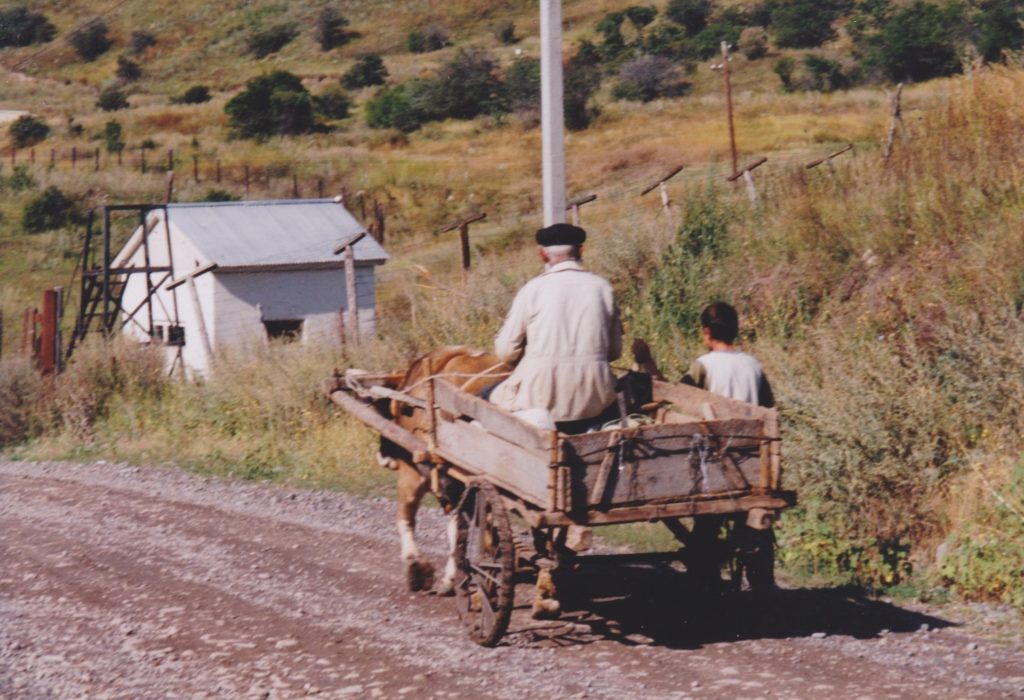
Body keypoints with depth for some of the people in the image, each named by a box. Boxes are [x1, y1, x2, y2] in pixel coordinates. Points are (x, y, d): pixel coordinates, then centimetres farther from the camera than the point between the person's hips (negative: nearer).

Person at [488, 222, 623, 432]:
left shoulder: (533, 289, -3)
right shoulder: (602, 287, 4)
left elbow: (505, 351, 2)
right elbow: (615, 350, 10)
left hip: (542, 399, -2)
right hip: (593, 402, 3)